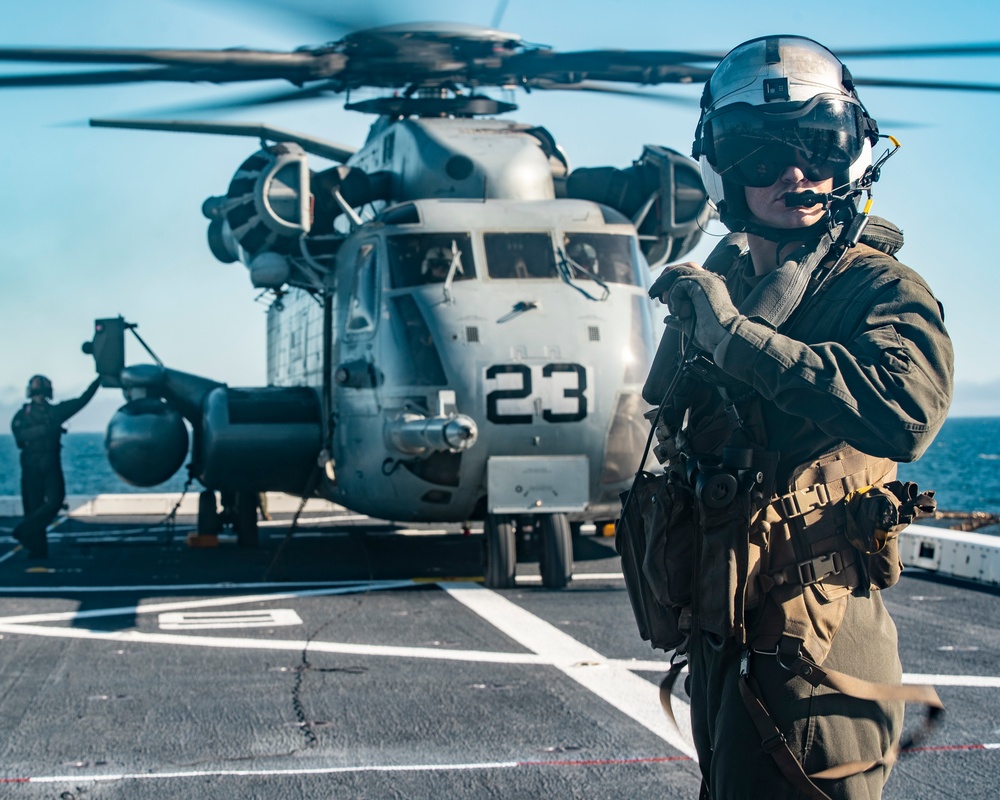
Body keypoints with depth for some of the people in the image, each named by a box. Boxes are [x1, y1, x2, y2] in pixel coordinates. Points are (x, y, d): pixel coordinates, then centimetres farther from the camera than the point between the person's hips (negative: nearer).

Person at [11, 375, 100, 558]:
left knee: (54, 502, -14)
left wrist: (98, 380, 3)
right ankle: (38, 550, 7)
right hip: (32, 467, -2)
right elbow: (20, 433, -12)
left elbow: (82, 400, 8)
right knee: (34, 507, 0)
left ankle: (24, 532, -1)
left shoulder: (56, 411, 9)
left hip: (52, 467, 2)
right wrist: (46, 428, -18)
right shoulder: (23, 414, 3)